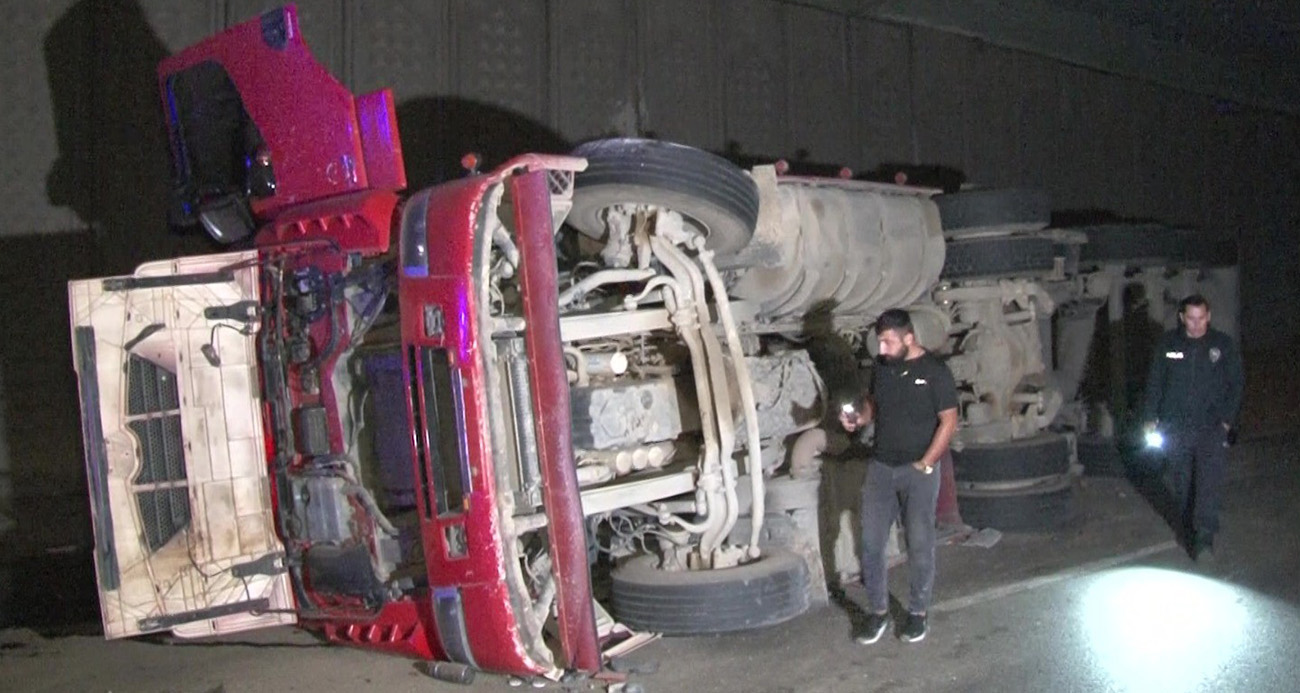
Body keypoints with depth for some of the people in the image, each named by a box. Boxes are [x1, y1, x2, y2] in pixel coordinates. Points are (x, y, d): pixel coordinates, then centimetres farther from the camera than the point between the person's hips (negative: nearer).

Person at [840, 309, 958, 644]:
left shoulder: (935, 371, -11)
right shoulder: (881, 367, 5)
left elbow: (949, 421, -10)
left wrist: (925, 464, -14)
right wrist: (859, 416, -2)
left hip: (918, 470, -5)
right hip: (880, 467, 5)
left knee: (920, 544, 4)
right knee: (871, 542, 3)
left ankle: (917, 613, 20)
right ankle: (877, 611, 16)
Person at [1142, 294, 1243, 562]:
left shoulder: (1223, 345, 3)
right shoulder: (1167, 344, 5)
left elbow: (1235, 385, 6)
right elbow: (1154, 382, 9)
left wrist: (1227, 419, -2)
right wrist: (1150, 417, 4)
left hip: (1211, 427, -2)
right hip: (1175, 427, 2)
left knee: (1210, 481, -13)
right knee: (1182, 484, 8)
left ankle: (1204, 537, -14)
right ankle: (1188, 530, 24)